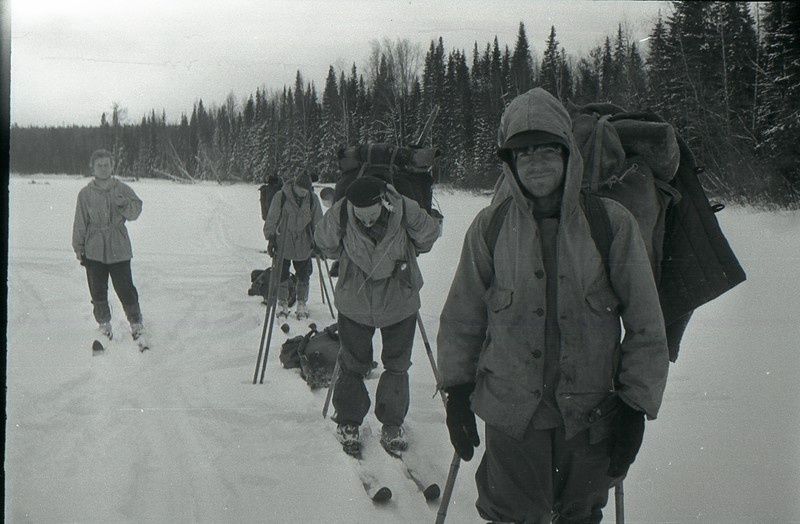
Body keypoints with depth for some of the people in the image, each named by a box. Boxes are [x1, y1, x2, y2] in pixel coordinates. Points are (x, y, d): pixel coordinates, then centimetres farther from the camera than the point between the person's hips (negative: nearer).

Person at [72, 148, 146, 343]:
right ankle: (104, 323, 26)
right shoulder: (86, 193, 1)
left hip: (119, 248, -1)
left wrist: (124, 204, -23)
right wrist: (79, 248, 7)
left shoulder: (122, 189, 1)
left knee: (125, 289, -3)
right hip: (94, 251, 1)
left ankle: (136, 323, 14)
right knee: (98, 291, 8)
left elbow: (135, 211, -3)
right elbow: (80, 223, 6)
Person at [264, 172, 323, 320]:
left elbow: (317, 222, 7)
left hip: (304, 245, 2)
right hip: (283, 243, -2)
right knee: (282, 275, 5)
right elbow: (272, 219, -4)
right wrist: (271, 238, -6)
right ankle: (282, 304, 20)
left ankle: (302, 304, 24)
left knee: (303, 276, 8)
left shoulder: (313, 199, -4)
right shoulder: (281, 197, -11)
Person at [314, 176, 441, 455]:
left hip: (399, 302, 0)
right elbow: (325, 243, 2)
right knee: (353, 364, 10)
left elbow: (428, 236, 0)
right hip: (354, 302, 0)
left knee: (397, 365, 11)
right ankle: (347, 422, 29)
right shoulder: (339, 214, -22)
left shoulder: (405, 210, -23)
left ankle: (392, 424, 28)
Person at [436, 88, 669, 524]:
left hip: (590, 415, 0)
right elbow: (462, 317, 7)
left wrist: (635, 406, -2)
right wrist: (457, 391, 7)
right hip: (510, 414, 0)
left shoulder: (611, 223, -7)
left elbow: (646, 326, -2)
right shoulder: (490, 227, -3)